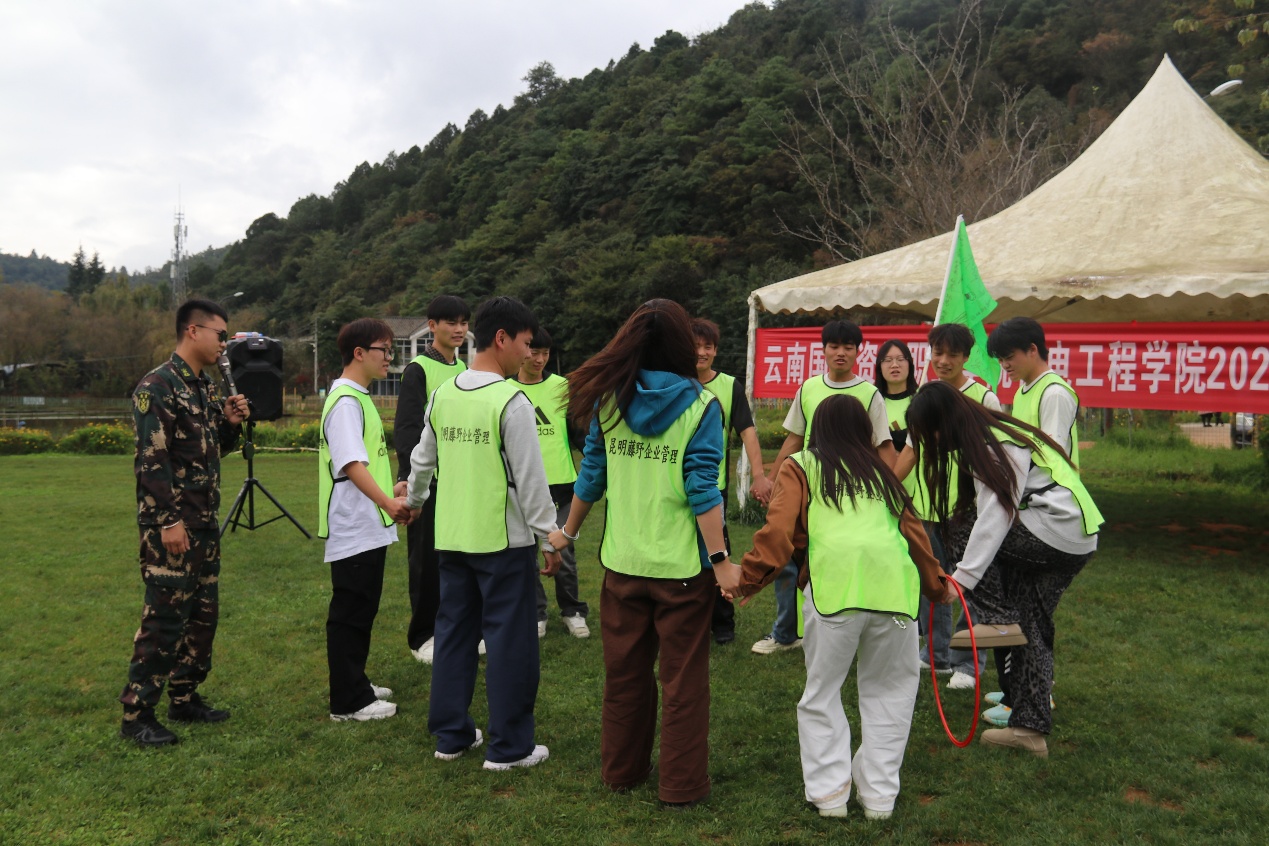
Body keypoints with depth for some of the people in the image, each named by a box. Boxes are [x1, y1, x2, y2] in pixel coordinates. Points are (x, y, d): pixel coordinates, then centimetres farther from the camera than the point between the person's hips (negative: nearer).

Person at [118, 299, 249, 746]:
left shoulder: (206, 387, 12)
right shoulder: (157, 386, -14)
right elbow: (152, 460, -19)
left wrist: (230, 421, 1)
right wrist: (169, 521, -22)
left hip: (205, 523, 9)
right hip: (171, 525, -9)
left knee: (203, 613, 13)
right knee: (164, 617, -5)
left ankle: (184, 697, 25)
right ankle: (136, 714, 6)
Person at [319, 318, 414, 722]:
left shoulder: (358, 398, 14)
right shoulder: (345, 402, -17)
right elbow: (351, 464, -28)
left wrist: (390, 491, 31)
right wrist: (387, 502, -36)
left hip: (369, 527, 10)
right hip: (353, 528, -10)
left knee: (362, 609, 18)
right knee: (350, 613, -1)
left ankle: (356, 684, 30)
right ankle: (348, 701, 8)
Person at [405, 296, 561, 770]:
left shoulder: (442, 396, 6)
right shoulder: (511, 401, -15)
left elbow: (422, 460, 18)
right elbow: (530, 477, -14)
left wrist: (414, 500, 36)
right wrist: (550, 537, -7)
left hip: (452, 536, 7)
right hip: (504, 539, -7)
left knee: (454, 633, 16)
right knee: (510, 642, 3)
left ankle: (450, 734, 25)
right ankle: (509, 747, 11)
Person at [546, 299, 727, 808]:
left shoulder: (608, 399, 0)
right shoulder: (699, 403, -9)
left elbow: (591, 476, 5)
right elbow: (702, 489, -15)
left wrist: (568, 532, 18)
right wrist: (721, 559, -12)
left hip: (623, 561, 4)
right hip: (682, 565, -3)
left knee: (625, 671, 18)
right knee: (683, 679, 8)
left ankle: (621, 769, 33)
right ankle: (681, 785, 18)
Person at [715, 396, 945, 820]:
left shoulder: (801, 465, 19)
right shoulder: (881, 472, 29)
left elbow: (780, 527, 4)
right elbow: (914, 531, 26)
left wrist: (748, 576, 6)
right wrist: (933, 585, 38)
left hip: (835, 582, -3)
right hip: (894, 582, 3)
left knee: (822, 692, 14)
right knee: (889, 690, 20)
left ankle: (830, 791, 13)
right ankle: (879, 793, 21)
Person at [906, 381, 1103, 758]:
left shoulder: (996, 445, -16)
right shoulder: (988, 438, 12)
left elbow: (994, 518, -24)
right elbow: (990, 510, 12)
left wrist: (962, 577, -26)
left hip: (1058, 531, -10)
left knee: (965, 533, -10)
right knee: (1030, 627, 11)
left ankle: (998, 620, -8)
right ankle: (1030, 727, 15)